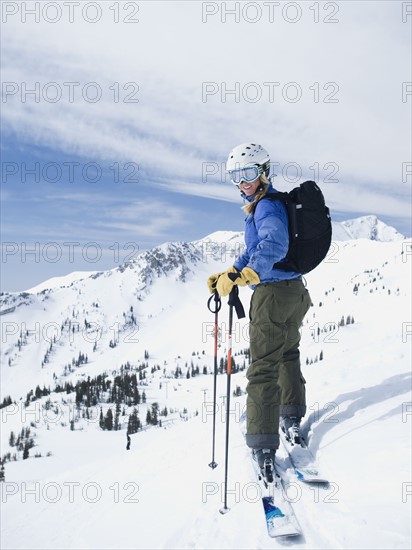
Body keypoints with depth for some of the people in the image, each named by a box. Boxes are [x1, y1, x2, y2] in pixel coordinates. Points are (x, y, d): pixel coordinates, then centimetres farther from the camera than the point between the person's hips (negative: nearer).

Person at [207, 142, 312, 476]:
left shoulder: (267, 206, -15)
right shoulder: (265, 206, 16)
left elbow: (273, 245, -35)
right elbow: (256, 252, 23)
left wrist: (241, 276, -44)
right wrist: (228, 274, 17)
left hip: (272, 292, -10)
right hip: (295, 290, 10)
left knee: (263, 368, -7)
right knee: (288, 353, 26)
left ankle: (263, 445, -7)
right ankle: (292, 417, 41)